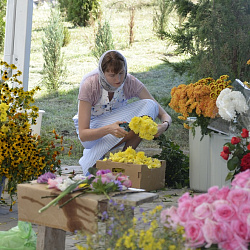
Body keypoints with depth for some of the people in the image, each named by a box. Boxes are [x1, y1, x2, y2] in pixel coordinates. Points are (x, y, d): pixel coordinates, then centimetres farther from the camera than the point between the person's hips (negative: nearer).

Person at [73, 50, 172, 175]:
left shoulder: (131, 82, -19)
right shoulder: (89, 85, -27)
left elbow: (165, 115, -16)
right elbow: (83, 135, -31)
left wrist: (164, 126, -41)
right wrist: (108, 129, -50)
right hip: (93, 129, -4)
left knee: (149, 105, -25)